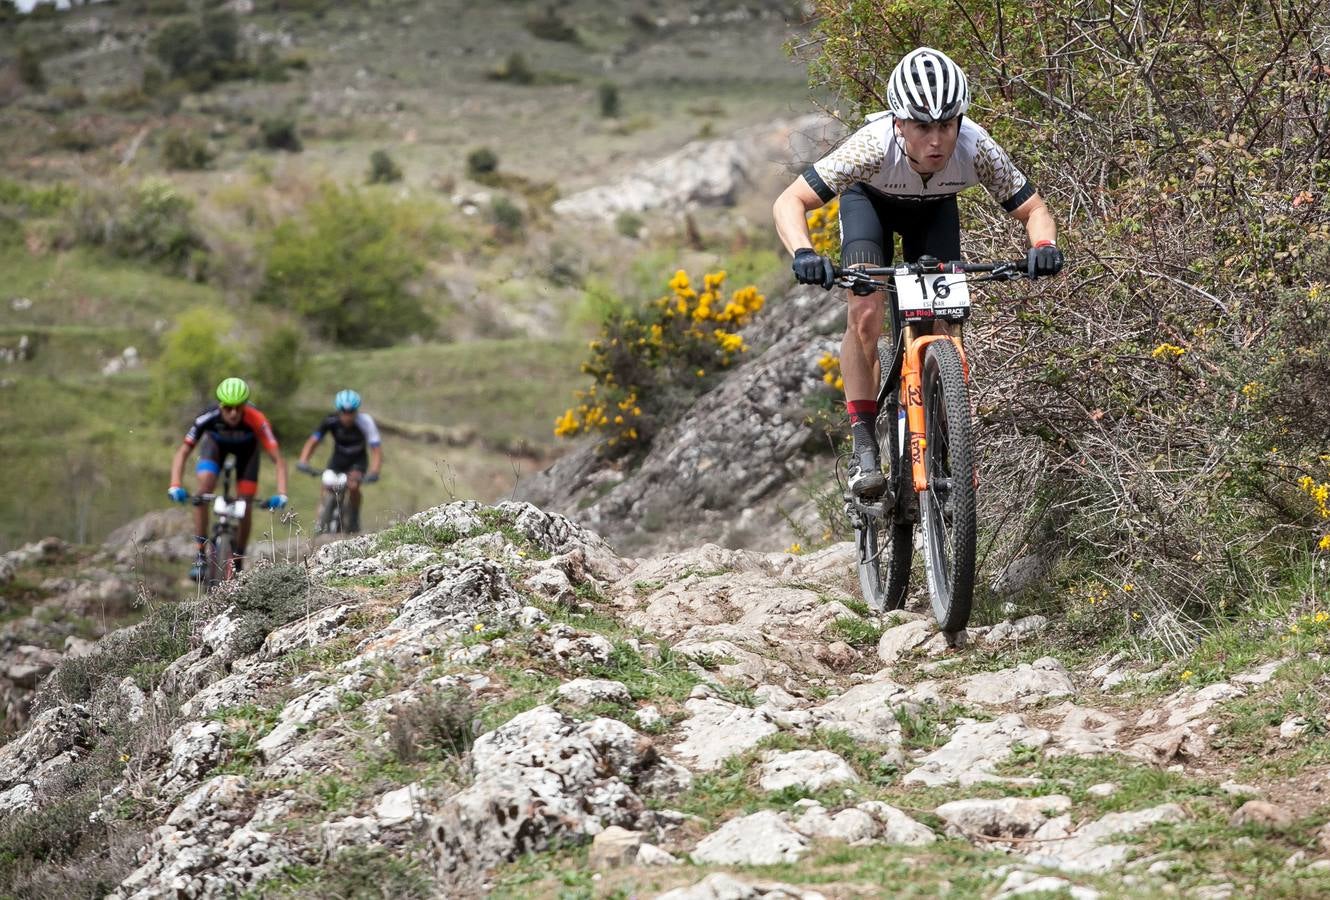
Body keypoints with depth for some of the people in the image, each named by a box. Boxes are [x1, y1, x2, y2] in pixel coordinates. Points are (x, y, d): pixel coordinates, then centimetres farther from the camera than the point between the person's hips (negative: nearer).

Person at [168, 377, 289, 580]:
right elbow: (182, 454, -32)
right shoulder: (208, 417, -38)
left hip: (246, 447, 0)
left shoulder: (256, 420, -41)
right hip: (215, 443, 0)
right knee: (204, 489, -26)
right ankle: (200, 556, -17)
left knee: (245, 508, -8)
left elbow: (278, 459, -40)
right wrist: (175, 486, -47)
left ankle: (238, 565, 12)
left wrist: (281, 494, -53)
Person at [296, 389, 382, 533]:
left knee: (353, 487, -28)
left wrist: (374, 472, -50)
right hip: (338, 458, 2)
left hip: (358, 460, -2)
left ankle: (354, 519, -4)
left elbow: (377, 450, -33)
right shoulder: (331, 422, -24)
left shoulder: (365, 422, -29)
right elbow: (312, 442, -25)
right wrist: (303, 462, -43)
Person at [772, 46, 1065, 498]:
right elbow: (790, 202, -38)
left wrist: (1042, 247, -47)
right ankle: (864, 446, -16)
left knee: (939, 321, -10)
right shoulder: (874, 145, -42)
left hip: (934, 210, 2)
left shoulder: (977, 149, -37)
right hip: (870, 202, -2)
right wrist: (803, 253, -56)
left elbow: (1034, 210, -25)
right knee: (866, 312, -22)